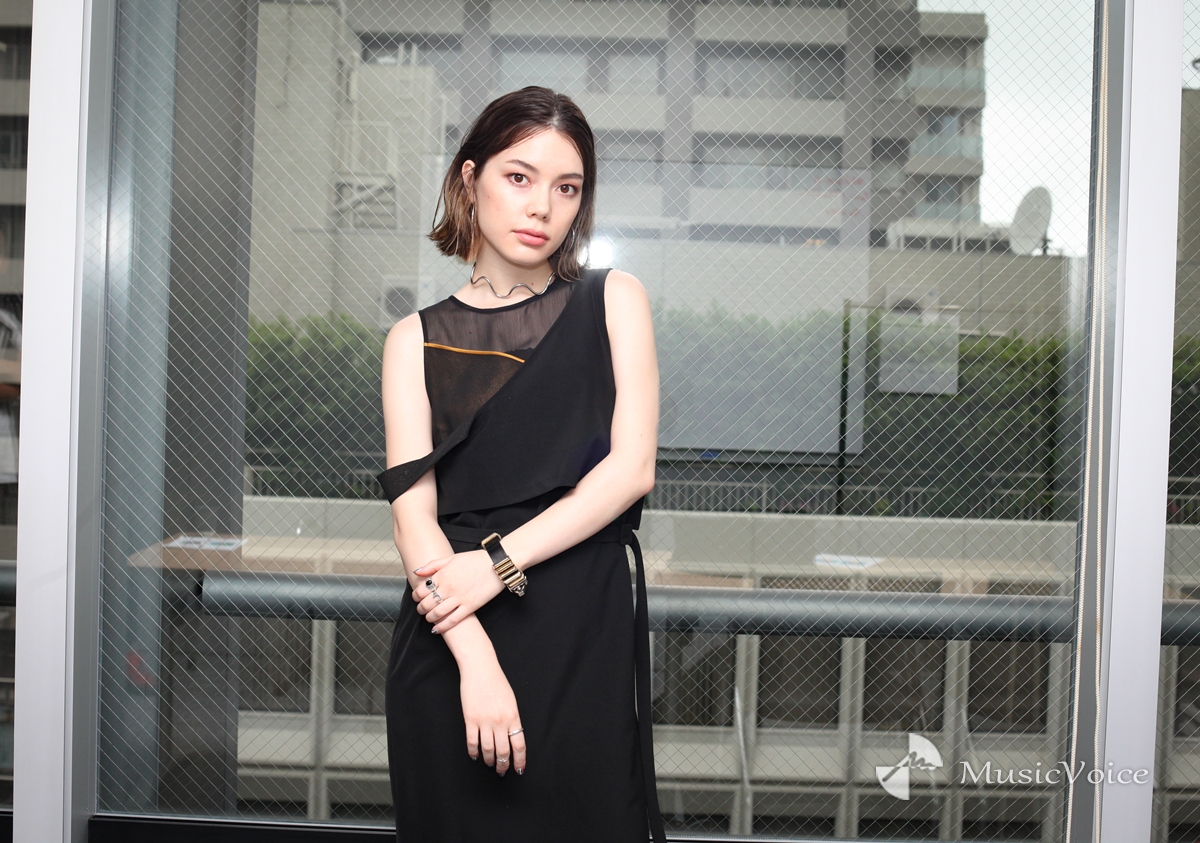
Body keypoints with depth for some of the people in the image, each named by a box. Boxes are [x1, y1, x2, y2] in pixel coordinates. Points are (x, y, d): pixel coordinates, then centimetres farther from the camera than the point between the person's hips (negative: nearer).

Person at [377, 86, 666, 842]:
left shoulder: (613, 301, 7)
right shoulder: (418, 340, 6)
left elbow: (633, 468, -4)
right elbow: (413, 509, -5)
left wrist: (498, 561, -13)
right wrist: (475, 659, -18)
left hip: (587, 636, 0)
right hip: (453, 644, 0)